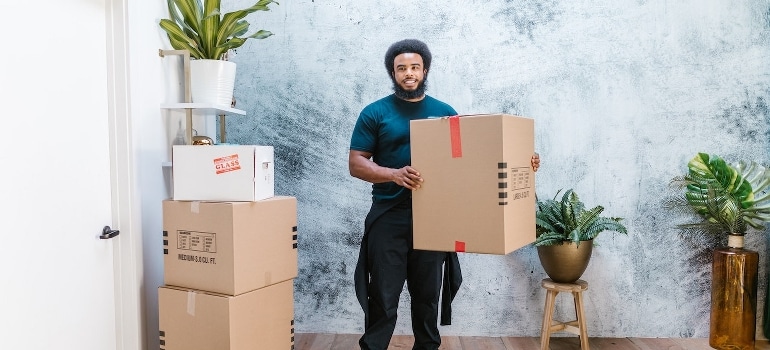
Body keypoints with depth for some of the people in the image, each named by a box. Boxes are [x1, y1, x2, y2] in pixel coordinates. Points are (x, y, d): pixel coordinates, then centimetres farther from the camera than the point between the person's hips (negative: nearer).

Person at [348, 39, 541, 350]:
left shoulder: (445, 112, 9)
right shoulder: (375, 113, 0)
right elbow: (356, 163, -4)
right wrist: (394, 175, -23)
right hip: (388, 218, -2)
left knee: (428, 296, 13)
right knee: (383, 299, 1)